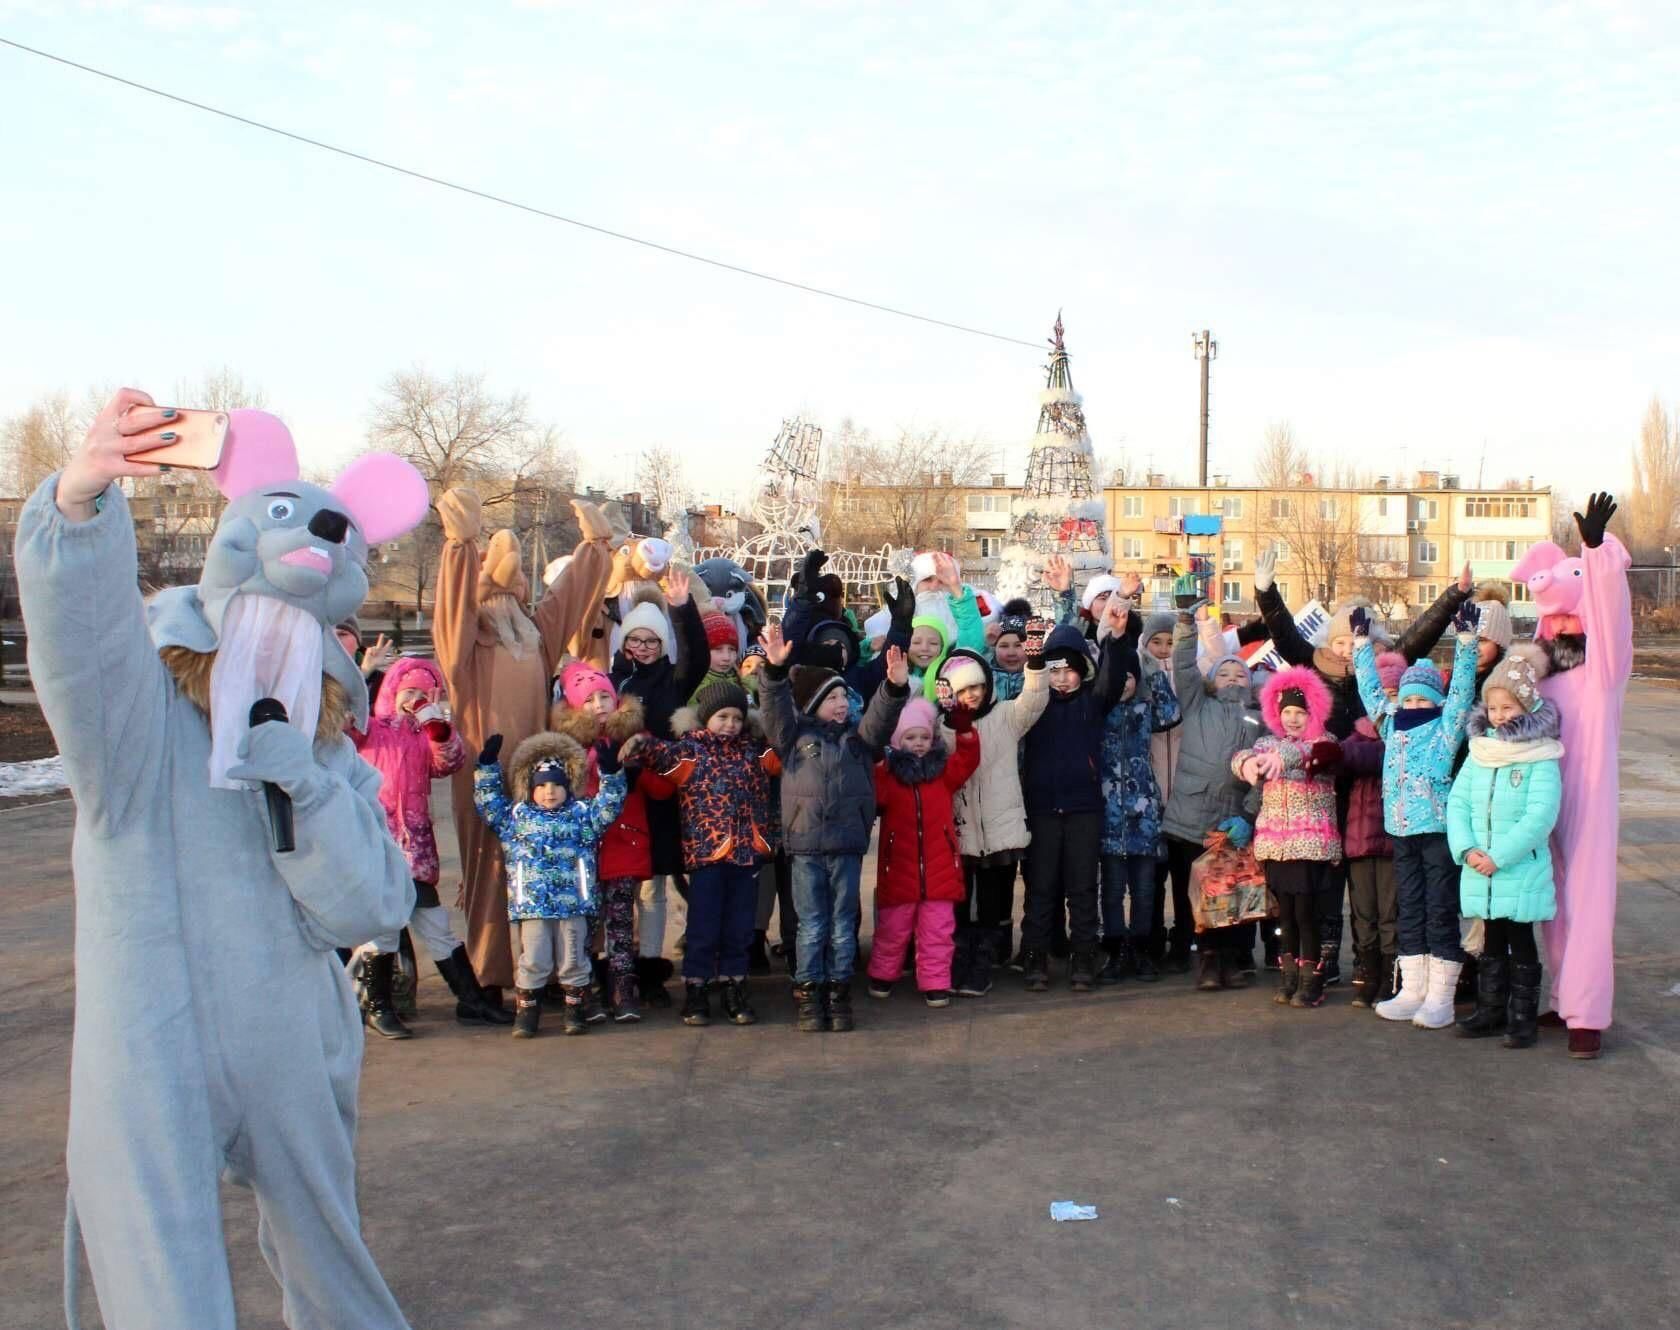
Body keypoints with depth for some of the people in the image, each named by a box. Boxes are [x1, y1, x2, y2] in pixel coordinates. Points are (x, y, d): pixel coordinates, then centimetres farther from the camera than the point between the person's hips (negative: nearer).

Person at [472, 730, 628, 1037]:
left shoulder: (582, 813, 10)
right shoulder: (516, 815, 11)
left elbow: (608, 806, 4)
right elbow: (489, 802, 12)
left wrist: (610, 773, -8)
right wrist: (487, 766, 5)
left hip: (572, 903, 0)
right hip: (530, 905, 0)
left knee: (572, 960, 6)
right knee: (532, 961, 1)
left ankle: (576, 1008, 18)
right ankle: (527, 1011, 12)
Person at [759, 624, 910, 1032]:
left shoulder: (859, 738, 12)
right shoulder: (795, 736, 7)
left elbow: (882, 717, -2)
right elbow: (776, 708, -6)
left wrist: (895, 686, -20)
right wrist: (776, 669, -22)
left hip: (848, 845, 2)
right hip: (805, 846, -2)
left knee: (843, 925, 8)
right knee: (811, 925, 3)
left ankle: (838, 993, 17)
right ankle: (808, 994, 12)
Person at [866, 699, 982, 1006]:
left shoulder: (943, 770, 6)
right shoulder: (886, 771, -1)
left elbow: (969, 758, -5)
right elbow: (873, 799, -14)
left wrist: (963, 726, -17)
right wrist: (875, 761, -27)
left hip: (939, 867, 1)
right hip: (899, 867, -1)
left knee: (938, 930, 4)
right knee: (893, 929, 12)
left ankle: (935, 984, 12)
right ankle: (882, 975, 30)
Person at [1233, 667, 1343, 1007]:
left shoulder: (1323, 743, -2)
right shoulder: (1269, 744, 11)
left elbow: (1306, 752, -25)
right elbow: (1243, 756, -8)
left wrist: (1282, 757, -46)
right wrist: (1247, 761, -33)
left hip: (1311, 845, -4)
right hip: (1276, 843, 4)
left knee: (1307, 915, -5)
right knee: (1286, 915, 9)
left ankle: (1311, 983, 4)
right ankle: (1288, 979, 17)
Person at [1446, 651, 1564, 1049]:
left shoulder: (1541, 758, -11)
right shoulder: (1479, 752, 6)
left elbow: (1540, 816, -19)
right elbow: (1457, 801, 3)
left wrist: (1499, 857, -21)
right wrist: (1467, 849, -11)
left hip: (1522, 872, -5)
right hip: (1480, 870, 5)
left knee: (1521, 944, 4)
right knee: (1492, 943, 15)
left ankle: (1523, 1017, 14)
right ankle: (1489, 1011, 25)